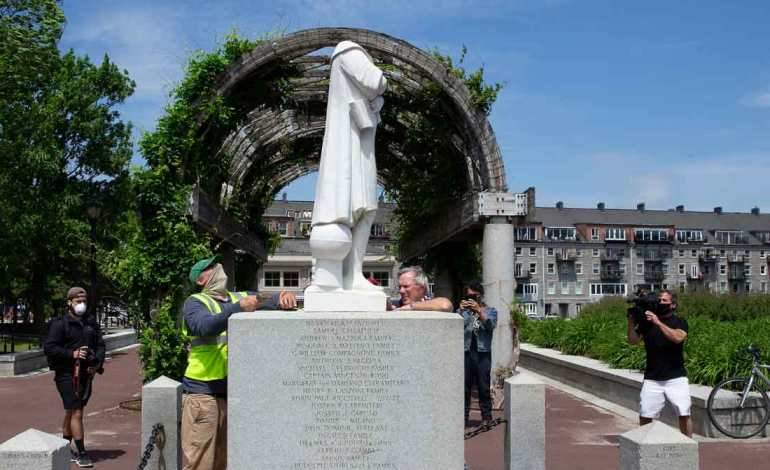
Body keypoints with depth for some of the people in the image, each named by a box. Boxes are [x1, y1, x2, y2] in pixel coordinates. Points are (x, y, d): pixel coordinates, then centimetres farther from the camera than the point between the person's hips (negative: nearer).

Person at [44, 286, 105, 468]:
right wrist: (72, 354, -21)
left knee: (71, 412, 18)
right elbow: (49, 348, -12)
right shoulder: (60, 324, -6)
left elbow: (100, 345, 15)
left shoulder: (91, 324, 12)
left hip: (86, 374, 6)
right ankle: (81, 453, -4)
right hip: (67, 375, -6)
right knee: (76, 414, -9)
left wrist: (98, 363, -3)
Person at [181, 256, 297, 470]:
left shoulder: (239, 297, 16)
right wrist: (239, 308, -34)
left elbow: (269, 301, 4)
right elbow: (205, 326, -22)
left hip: (233, 392, 6)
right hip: (203, 392, -6)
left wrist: (283, 297, -19)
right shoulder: (195, 302, -2)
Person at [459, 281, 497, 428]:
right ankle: (463, 417, 7)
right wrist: (461, 310, -18)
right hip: (466, 352, 1)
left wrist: (479, 310, -20)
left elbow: (491, 325, -9)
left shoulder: (490, 310, 10)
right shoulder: (462, 311, 13)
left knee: (483, 387, 0)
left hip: (483, 353, -1)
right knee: (465, 387, 1)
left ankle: (486, 417, 8)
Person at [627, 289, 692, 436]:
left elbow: (678, 337, -20)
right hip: (652, 379, 2)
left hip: (676, 378, -2)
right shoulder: (647, 322, 7)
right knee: (645, 415, 0)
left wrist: (658, 322, -24)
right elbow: (633, 340, -1)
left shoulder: (679, 322, 1)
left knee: (684, 414, -4)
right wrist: (631, 322, -15)